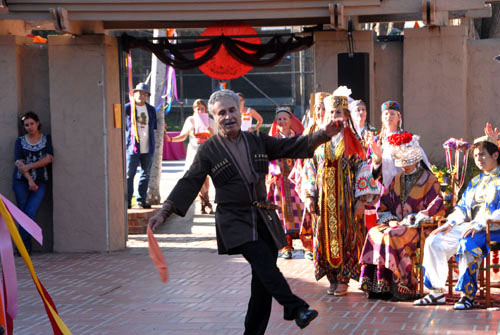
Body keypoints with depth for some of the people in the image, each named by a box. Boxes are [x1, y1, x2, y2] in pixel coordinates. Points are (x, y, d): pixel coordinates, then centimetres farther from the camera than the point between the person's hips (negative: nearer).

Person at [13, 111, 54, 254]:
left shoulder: (47, 139, 7)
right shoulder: (20, 141, 7)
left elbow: (49, 158, -5)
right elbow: (19, 163, -3)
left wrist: (29, 166, -14)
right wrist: (29, 180, -16)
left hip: (40, 182, -1)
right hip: (22, 182, 1)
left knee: (31, 213, -12)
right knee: (24, 214, 0)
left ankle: (23, 247, -8)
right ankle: (26, 247, 4)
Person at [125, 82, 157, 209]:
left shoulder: (151, 110, 13)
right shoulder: (127, 108, -1)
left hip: (147, 149, 5)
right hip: (132, 147, -5)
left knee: (146, 174, 9)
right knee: (129, 175, -6)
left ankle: (142, 199, 17)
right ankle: (127, 201, -1)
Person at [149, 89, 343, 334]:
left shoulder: (258, 141, 11)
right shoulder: (209, 150, 1)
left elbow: (293, 147, 8)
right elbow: (189, 183, -2)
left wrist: (323, 135, -7)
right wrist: (164, 211, -12)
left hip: (264, 219, 5)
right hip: (235, 221, -4)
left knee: (262, 280, 3)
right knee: (264, 264, -25)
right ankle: (296, 309, -29)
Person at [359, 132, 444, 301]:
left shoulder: (429, 180, -1)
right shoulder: (398, 179, 18)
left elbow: (435, 206, -12)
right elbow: (385, 204, 19)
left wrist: (412, 220, -16)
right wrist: (389, 219, -1)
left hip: (418, 227, -6)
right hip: (397, 224, 6)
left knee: (392, 237, -33)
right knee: (374, 233, -22)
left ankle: (402, 288, -29)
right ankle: (378, 286, -25)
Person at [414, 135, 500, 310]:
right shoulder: (475, 182, 25)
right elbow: (462, 208, 23)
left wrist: (480, 224, -23)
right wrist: (450, 223, 3)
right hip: (470, 226, 8)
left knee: (469, 242, -38)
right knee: (434, 241, -9)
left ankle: (467, 294, -35)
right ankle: (437, 292, -8)